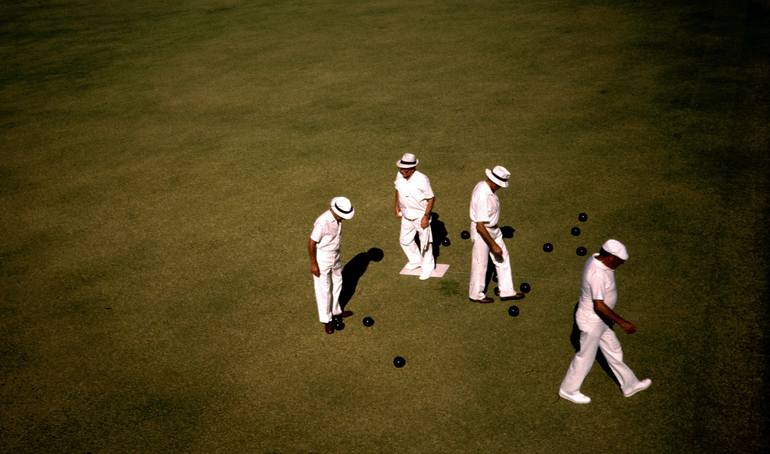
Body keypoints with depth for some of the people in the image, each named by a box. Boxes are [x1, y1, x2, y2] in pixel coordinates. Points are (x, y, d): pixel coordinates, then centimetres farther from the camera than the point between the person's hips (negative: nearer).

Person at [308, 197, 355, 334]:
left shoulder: (337, 218, -6)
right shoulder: (323, 222, -31)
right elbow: (311, 243, -24)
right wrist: (313, 264, -19)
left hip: (335, 256, 8)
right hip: (322, 258, -8)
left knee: (337, 283, 22)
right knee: (324, 289, 4)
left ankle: (335, 311, 41)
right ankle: (326, 320, 18)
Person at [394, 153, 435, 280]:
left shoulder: (421, 179, -26)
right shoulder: (399, 176, -10)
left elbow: (431, 198, -18)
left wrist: (426, 216, -21)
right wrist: (396, 205, 14)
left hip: (421, 216, -6)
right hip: (406, 215, 6)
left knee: (425, 242, 8)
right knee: (405, 241, 18)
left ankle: (427, 266, 29)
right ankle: (416, 261, 42)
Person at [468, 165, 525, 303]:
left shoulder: (484, 185, -5)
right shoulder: (483, 197, -34)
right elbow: (480, 226, -31)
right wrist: (493, 245, -23)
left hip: (493, 230, 9)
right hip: (482, 232, -9)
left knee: (503, 258, 17)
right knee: (480, 264, 10)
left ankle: (506, 291, 30)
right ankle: (476, 294, 30)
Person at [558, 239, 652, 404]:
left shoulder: (597, 259, -4)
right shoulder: (598, 274, -34)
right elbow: (599, 306, -33)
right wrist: (622, 322, -28)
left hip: (600, 319, 9)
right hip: (592, 321, -9)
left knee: (613, 351, 22)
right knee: (585, 357, 10)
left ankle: (630, 385, 39)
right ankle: (569, 390, 29)